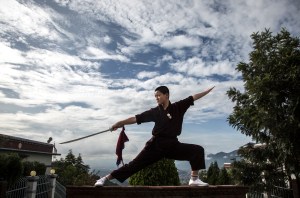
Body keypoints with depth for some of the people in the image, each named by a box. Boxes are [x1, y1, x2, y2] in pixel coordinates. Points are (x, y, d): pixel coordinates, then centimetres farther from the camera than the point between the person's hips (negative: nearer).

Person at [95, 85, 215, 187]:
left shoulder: (178, 107, 3)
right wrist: (119, 124, -2)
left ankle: (194, 179, -2)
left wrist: (210, 89, 4)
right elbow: (136, 118, 1)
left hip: (172, 144, 1)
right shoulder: (155, 112, 1)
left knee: (197, 150, -10)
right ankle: (105, 178, 5)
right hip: (157, 144, -1)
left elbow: (194, 97, 4)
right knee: (135, 164, -3)